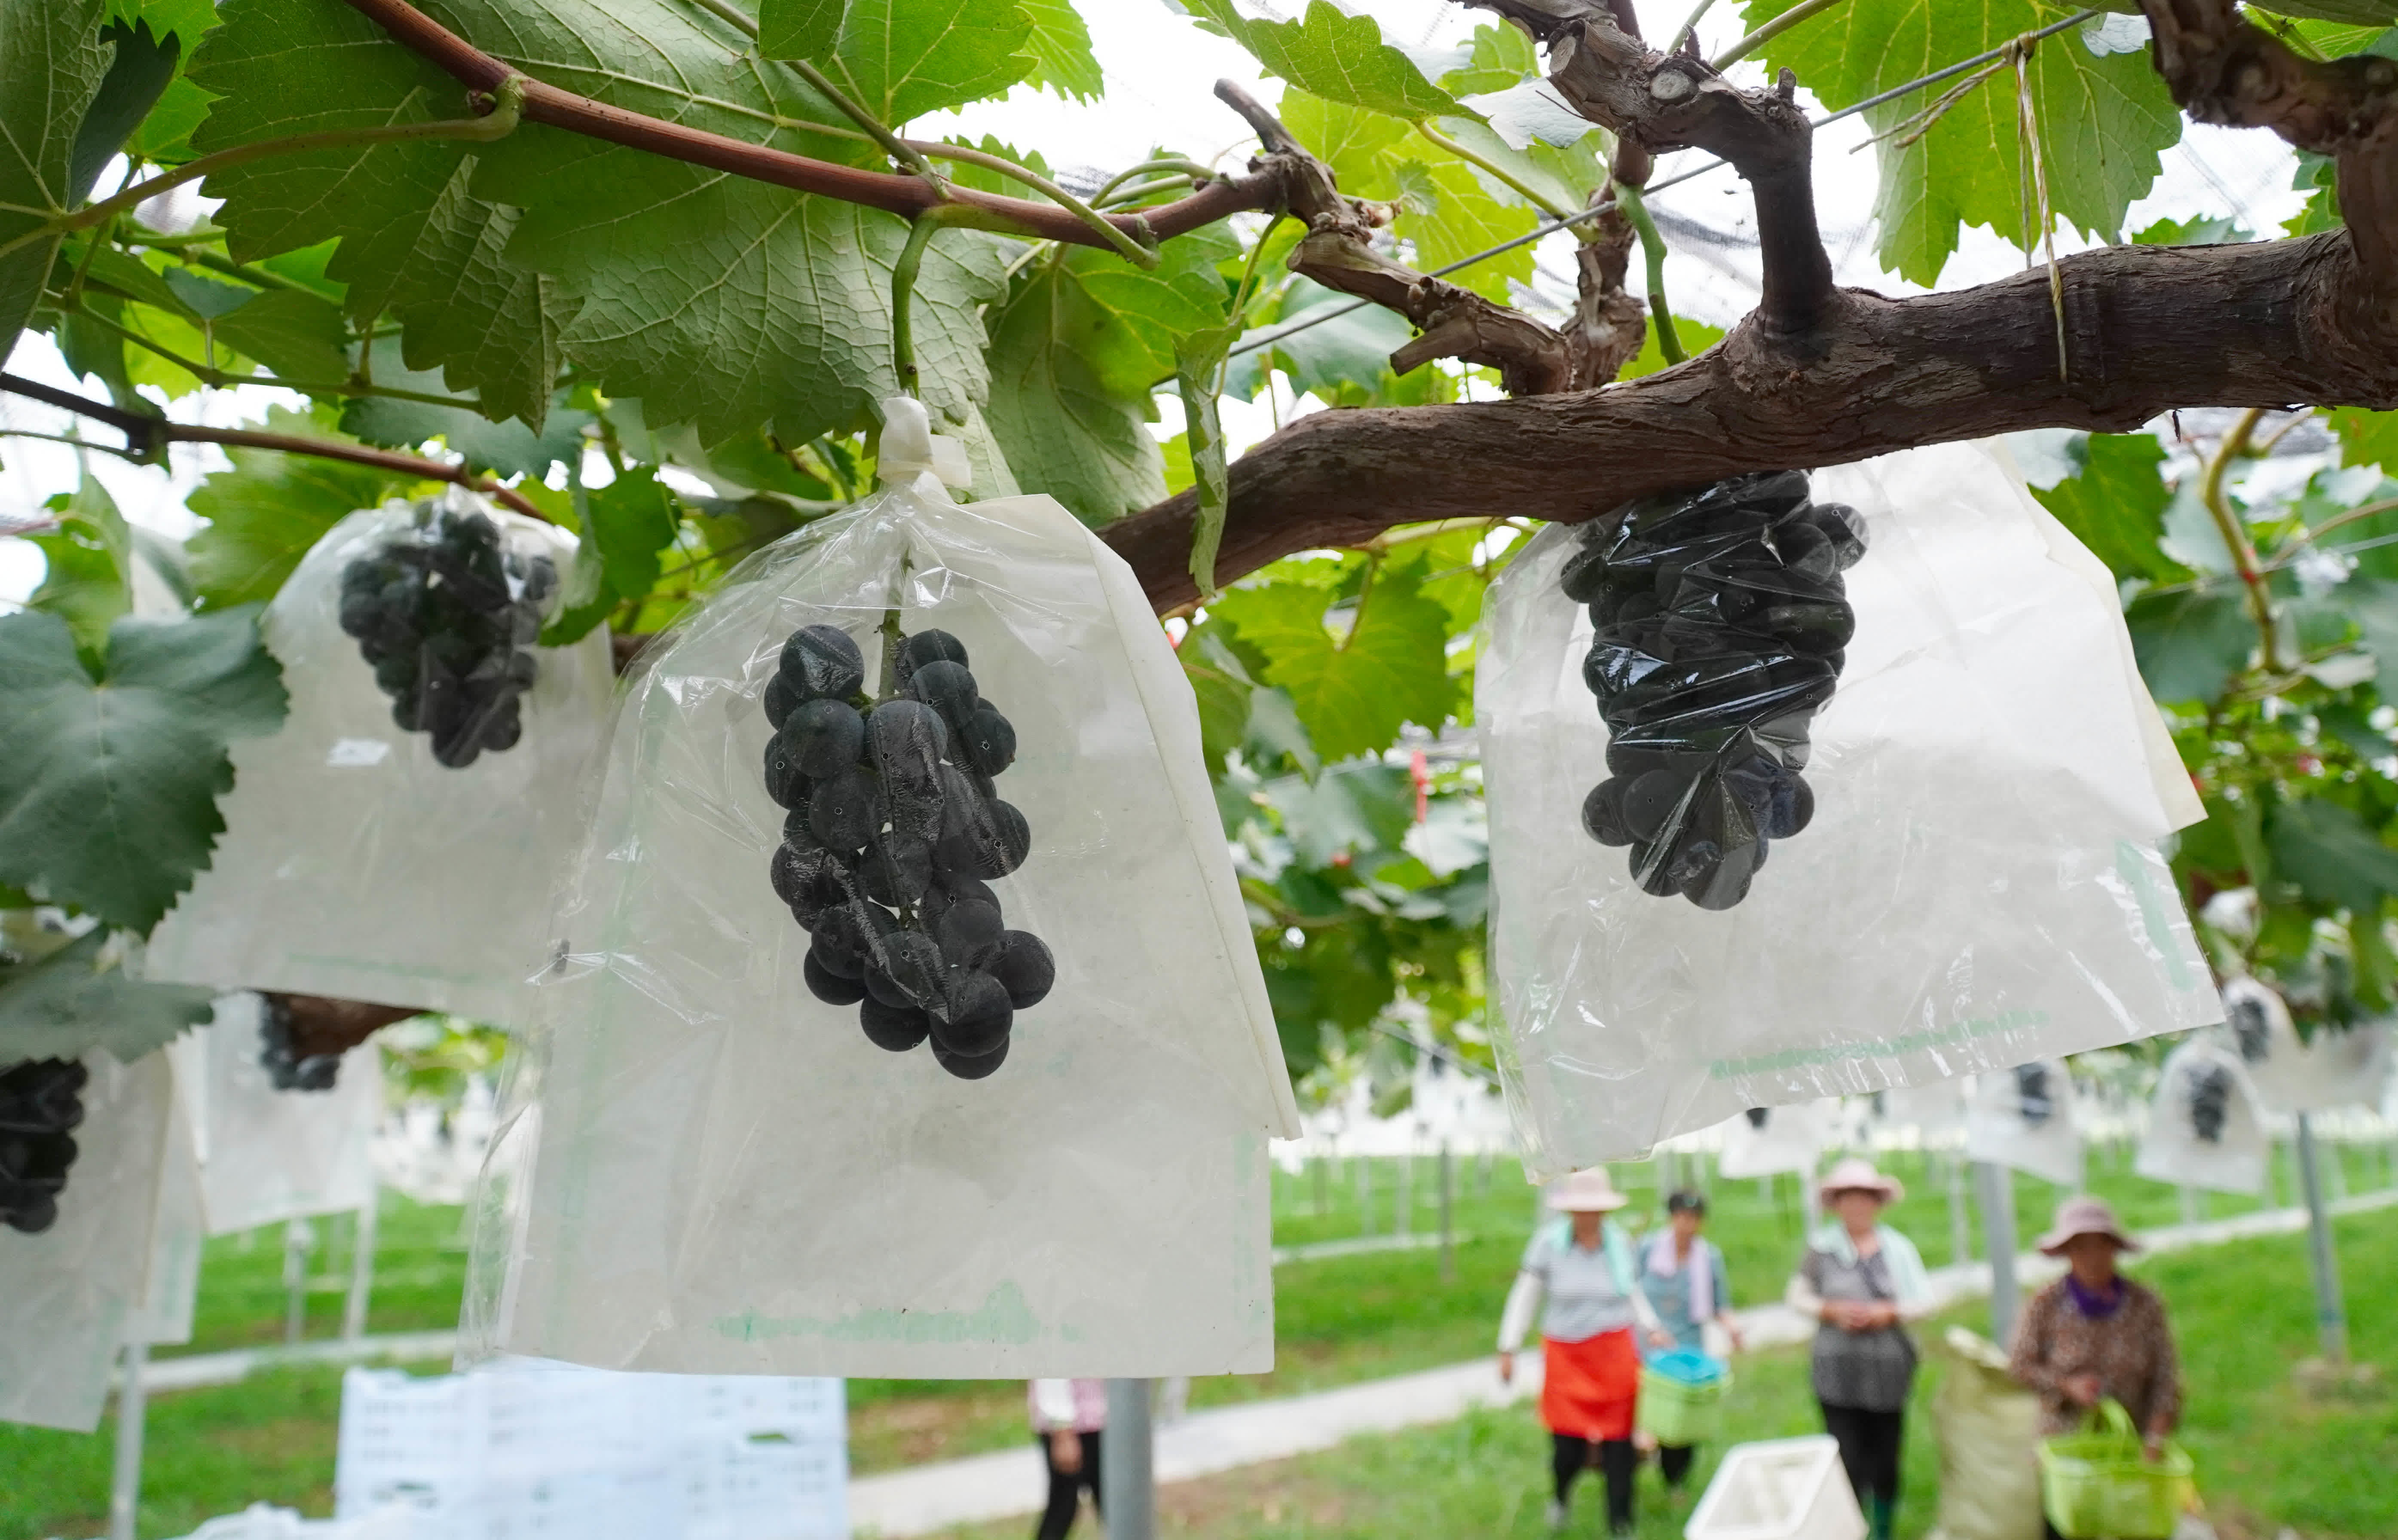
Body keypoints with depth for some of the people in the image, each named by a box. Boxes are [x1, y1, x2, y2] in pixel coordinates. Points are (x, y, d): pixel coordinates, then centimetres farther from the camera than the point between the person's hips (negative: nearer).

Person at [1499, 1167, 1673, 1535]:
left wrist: (1653, 1329, 4)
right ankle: (1561, 1494, 33)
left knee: (1619, 1443, 1)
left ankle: (1621, 1525, 21)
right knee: (1569, 1446, -3)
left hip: (1616, 1353, 2)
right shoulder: (1549, 1241, -8)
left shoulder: (1619, 1242, 1)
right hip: (1566, 1357, -2)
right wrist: (1508, 1350, -5)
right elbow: (1525, 1296, -3)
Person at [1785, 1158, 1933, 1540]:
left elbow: (1924, 1302, 7)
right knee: (1848, 1465, -6)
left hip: (1890, 1370, 2)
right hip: (1838, 1372, -1)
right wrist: (1832, 1311, -9)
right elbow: (1797, 1295, 8)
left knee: (1886, 1465, 9)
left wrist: (1889, 1313, -10)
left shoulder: (1899, 1247, 5)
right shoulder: (1821, 1246, 2)